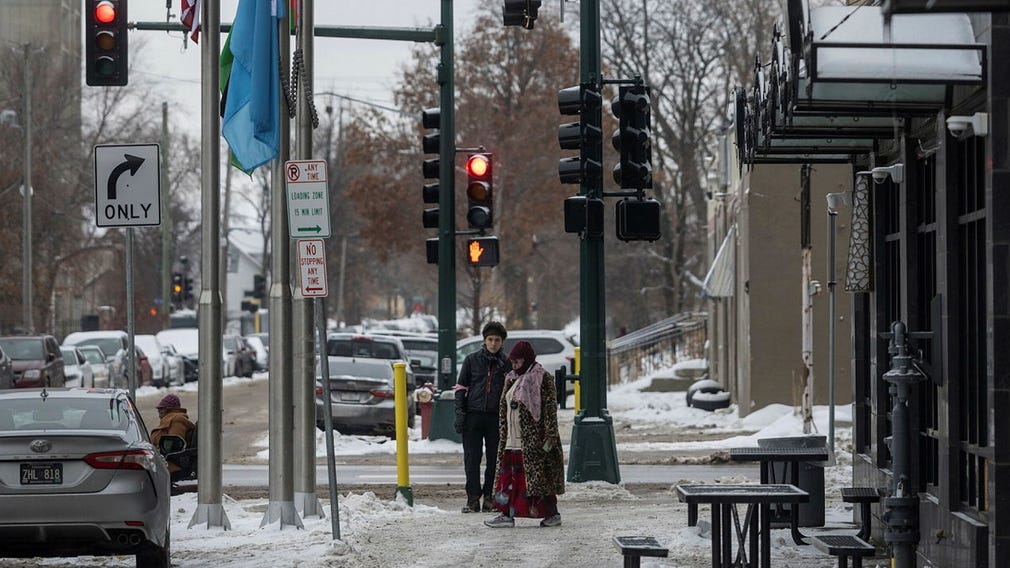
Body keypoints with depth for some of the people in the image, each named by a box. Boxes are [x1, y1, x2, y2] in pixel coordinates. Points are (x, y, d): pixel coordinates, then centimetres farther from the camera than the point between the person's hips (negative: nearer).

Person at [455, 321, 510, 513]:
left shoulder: (506, 364, 7)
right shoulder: (472, 360, 6)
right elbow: (461, 388, 7)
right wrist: (460, 414, -3)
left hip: (497, 417, 0)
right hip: (473, 416, 0)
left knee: (494, 459, 2)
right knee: (472, 459, -2)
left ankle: (490, 497, 9)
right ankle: (473, 498, 2)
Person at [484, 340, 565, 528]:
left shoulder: (543, 379, -7)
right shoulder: (512, 379, 16)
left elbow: (550, 409, -12)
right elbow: (504, 409, 21)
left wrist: (550, 437, -17)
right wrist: (503, 436, 17)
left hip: (533, 441, -8)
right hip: (512, 441, 8)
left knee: (538, 476, -4)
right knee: (508, 476, 3)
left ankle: (552, 514, 4)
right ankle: (507, 514, 4)